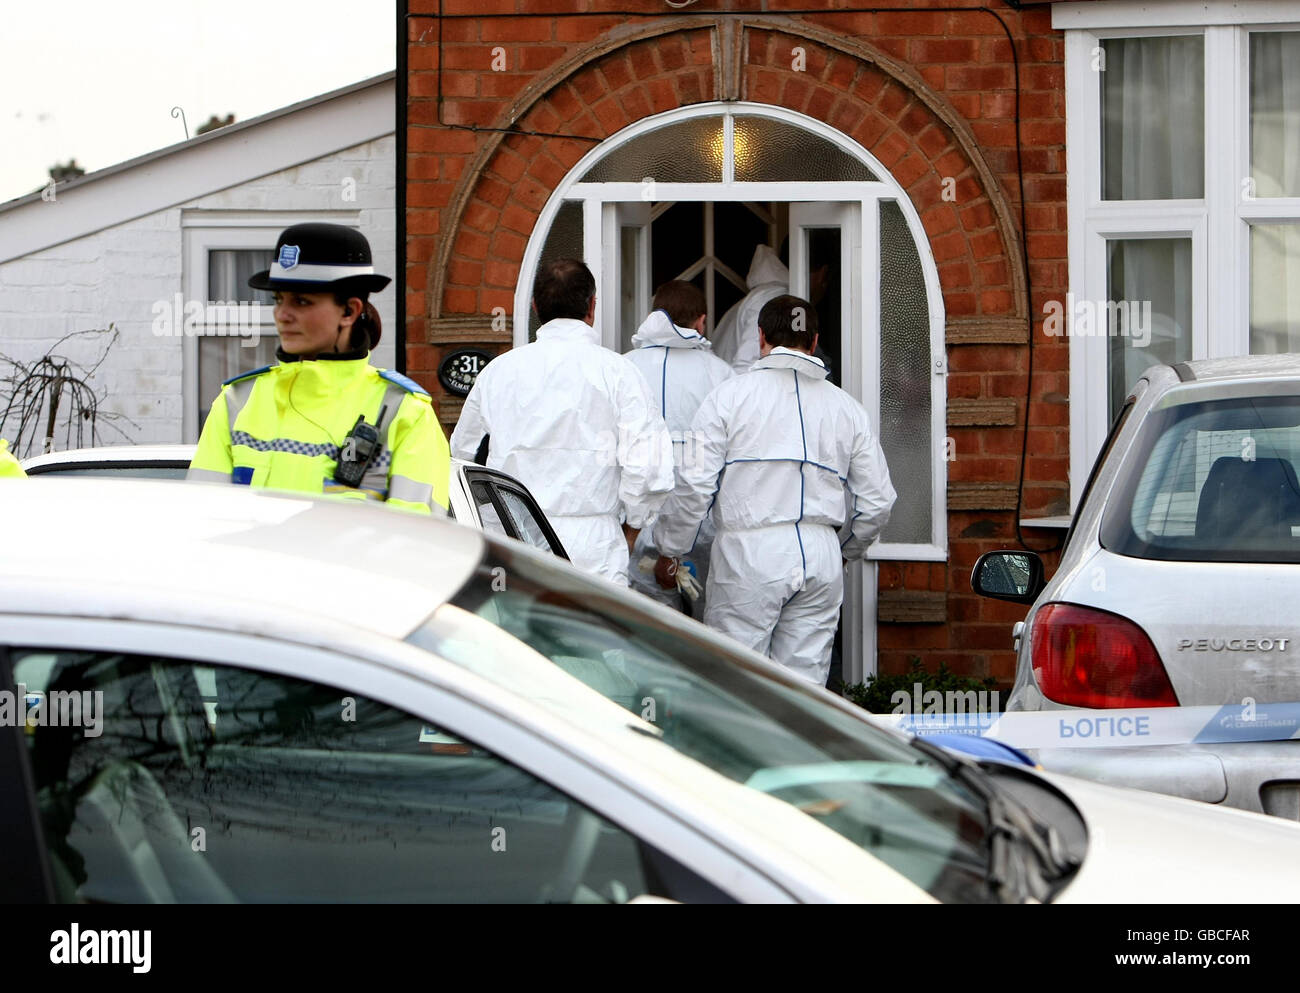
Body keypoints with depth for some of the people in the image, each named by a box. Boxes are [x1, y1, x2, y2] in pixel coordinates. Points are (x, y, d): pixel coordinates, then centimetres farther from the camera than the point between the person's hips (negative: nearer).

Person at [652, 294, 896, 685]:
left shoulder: (730, 395, 0)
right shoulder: (847, 407, 11)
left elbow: (695, 485, -5)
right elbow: (878, 500, 12)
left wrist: (668, 552, 8)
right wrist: (846, 551, 30)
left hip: (749, 551, -4)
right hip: (821, 557, 4)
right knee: (806, 681, 6)